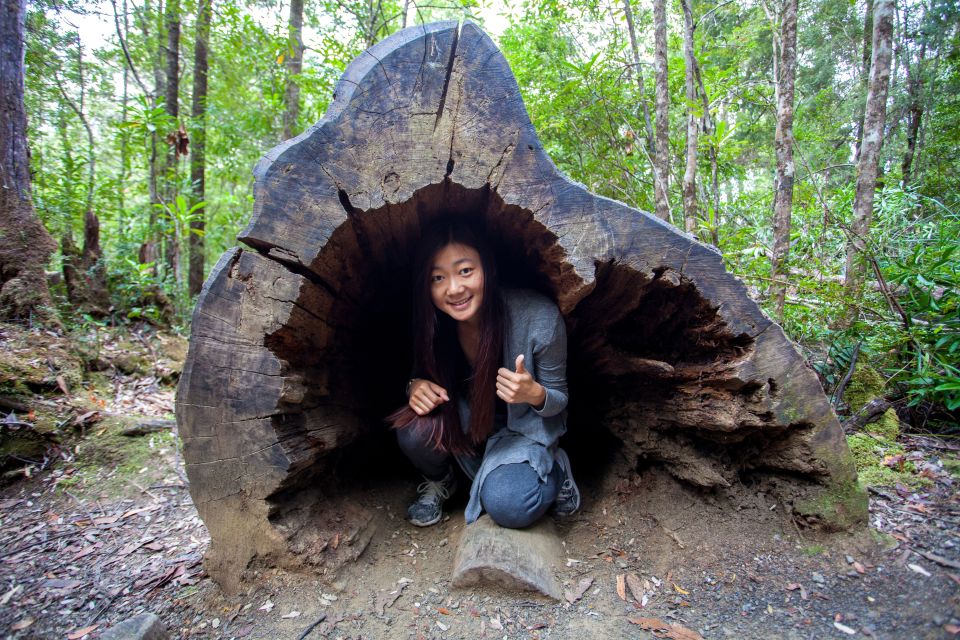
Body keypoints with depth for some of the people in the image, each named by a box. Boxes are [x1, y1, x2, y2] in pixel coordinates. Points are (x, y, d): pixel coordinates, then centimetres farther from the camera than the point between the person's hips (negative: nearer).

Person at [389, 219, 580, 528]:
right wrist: (415, 385, -26)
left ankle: (555, 469, 6)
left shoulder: (539, 318, -29)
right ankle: (439, 481, 7)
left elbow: (559, 399, -14)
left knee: (507, 506, -27)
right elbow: (422, 373, -1)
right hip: (463, 421, 3)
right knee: (415, 430, -28)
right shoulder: (432, 322, -21)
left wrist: (535, 394, -39)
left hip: (523, 427, -3)